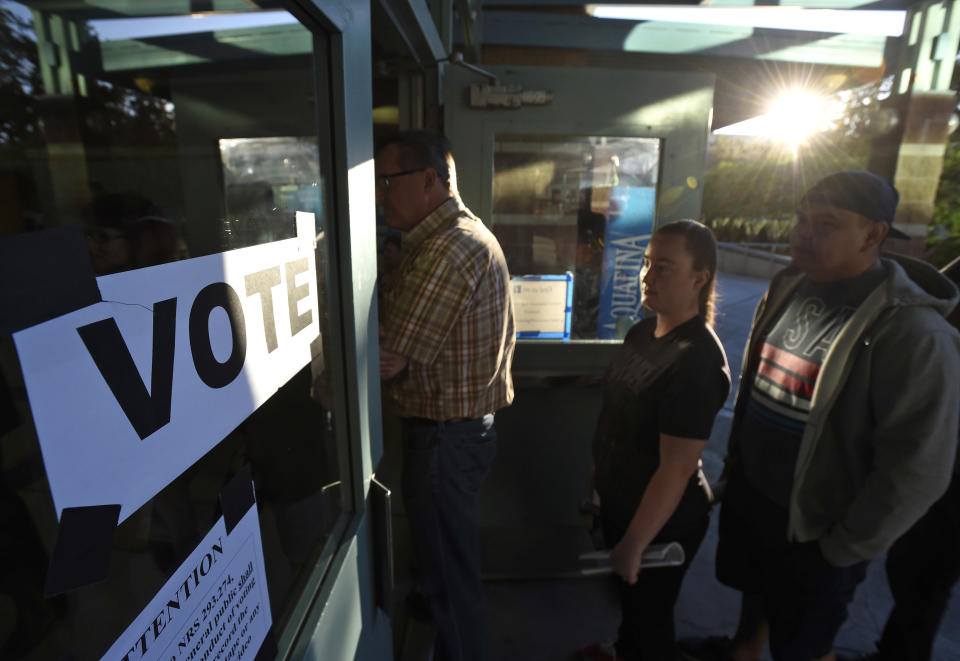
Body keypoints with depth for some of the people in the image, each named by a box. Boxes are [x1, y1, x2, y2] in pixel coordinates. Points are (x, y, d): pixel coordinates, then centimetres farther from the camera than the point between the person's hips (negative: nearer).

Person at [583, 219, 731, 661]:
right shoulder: (642, 333, -2)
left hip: (661, 523, -8)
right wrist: (597, 482, 15)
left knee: (648, 615, 18)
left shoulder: (696, 362, -29)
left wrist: (633, 545, -19)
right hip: (620, 504, 8)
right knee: (627, 600, 31)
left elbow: (676, 470, -26)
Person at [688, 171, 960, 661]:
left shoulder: (913, 333, -24)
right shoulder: (787, 287, -1)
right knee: (753, 591, 30)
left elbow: (917, 468, -21)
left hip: (811, 530, -6)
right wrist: (734, 458, 12)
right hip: (748, 493, 6)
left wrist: (845, 551, -13)